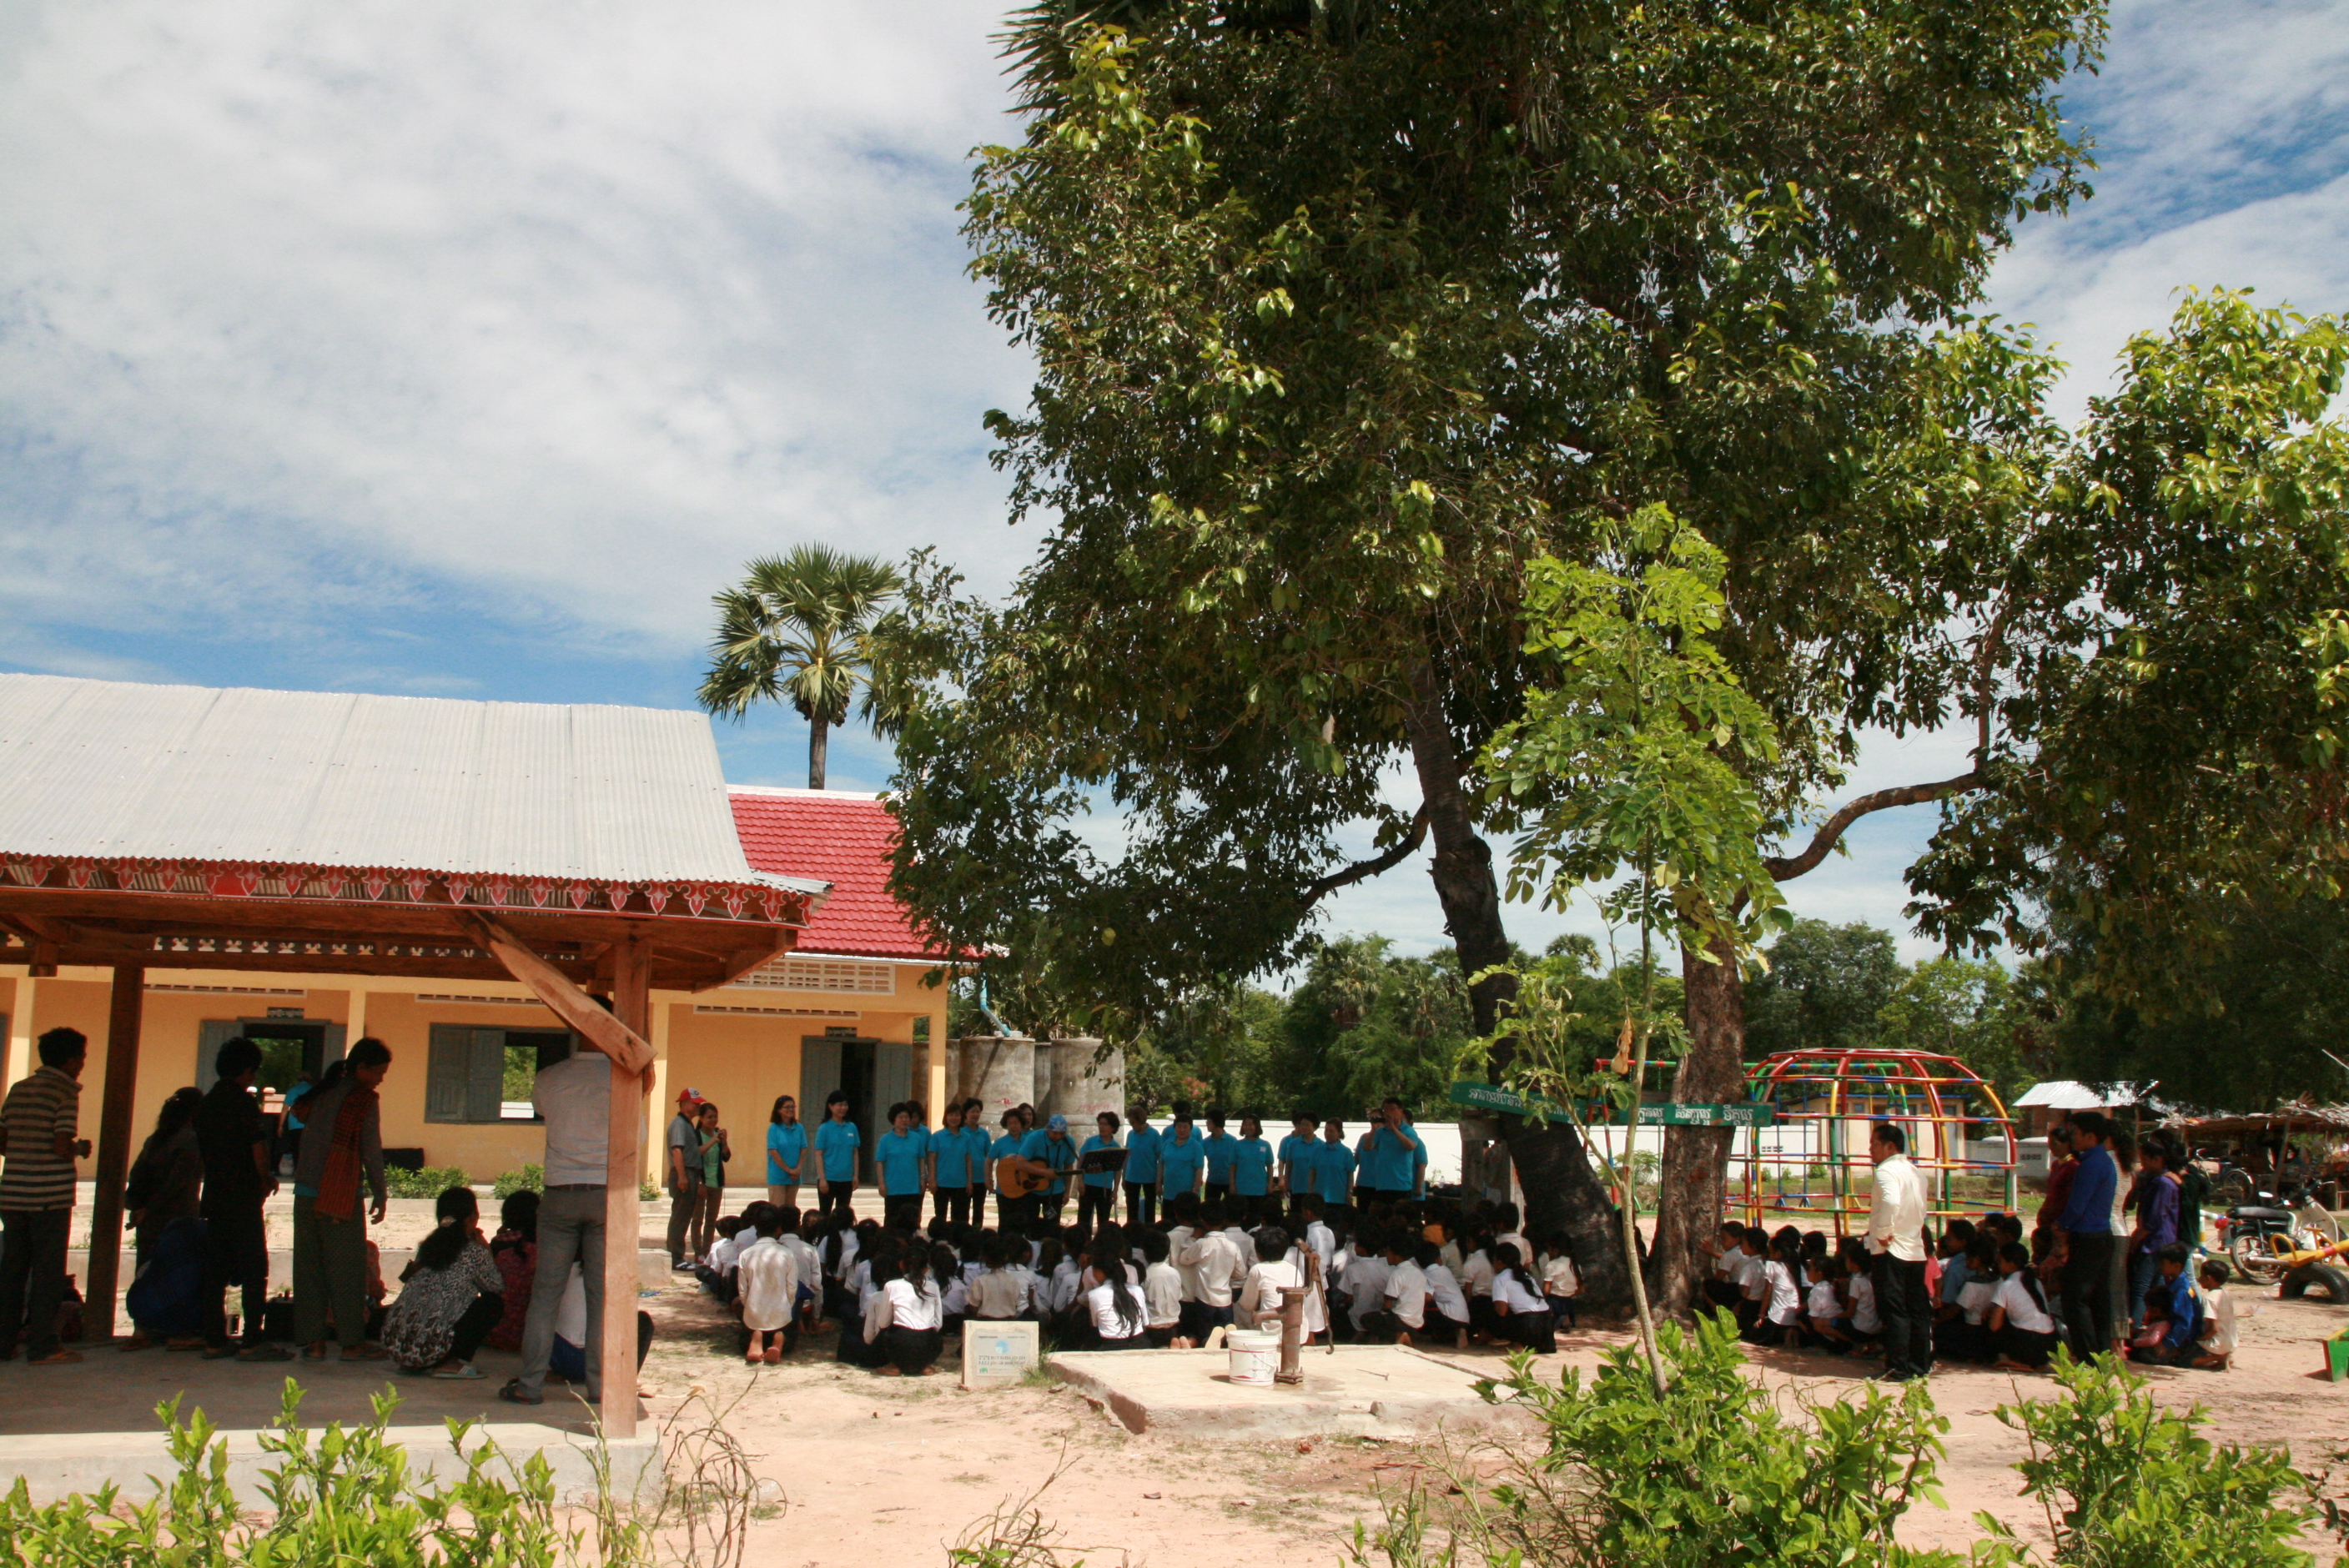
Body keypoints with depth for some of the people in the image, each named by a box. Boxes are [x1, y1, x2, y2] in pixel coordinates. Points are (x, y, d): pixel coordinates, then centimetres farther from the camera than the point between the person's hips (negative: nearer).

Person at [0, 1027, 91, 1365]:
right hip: (50, 1195, -6)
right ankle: (42, 1346, 1)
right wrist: (80, 1148, 3)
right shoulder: (65, 1092, -9)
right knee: (47, 1271, -1)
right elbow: (62, 1146, -17)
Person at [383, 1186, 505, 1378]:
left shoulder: (428, 1245, 13)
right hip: (430, 1346, -8)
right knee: (494, 1303, 4)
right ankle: (450, 1363, -3)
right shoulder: (472, 1251, -4)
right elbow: (497, 1287, 8)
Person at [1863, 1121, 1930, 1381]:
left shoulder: (1886, 1170, -13)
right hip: (1916, 1250, 9)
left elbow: (1891, 1201, -32)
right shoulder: (1916, 1172, 15)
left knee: (1893, 1311, -6)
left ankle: (1898, 1369, -6)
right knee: (1917, 1311, 12)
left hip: (1890, 1252, -8)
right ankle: (1920, 1364, 17)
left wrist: (1883, 1232, -21)